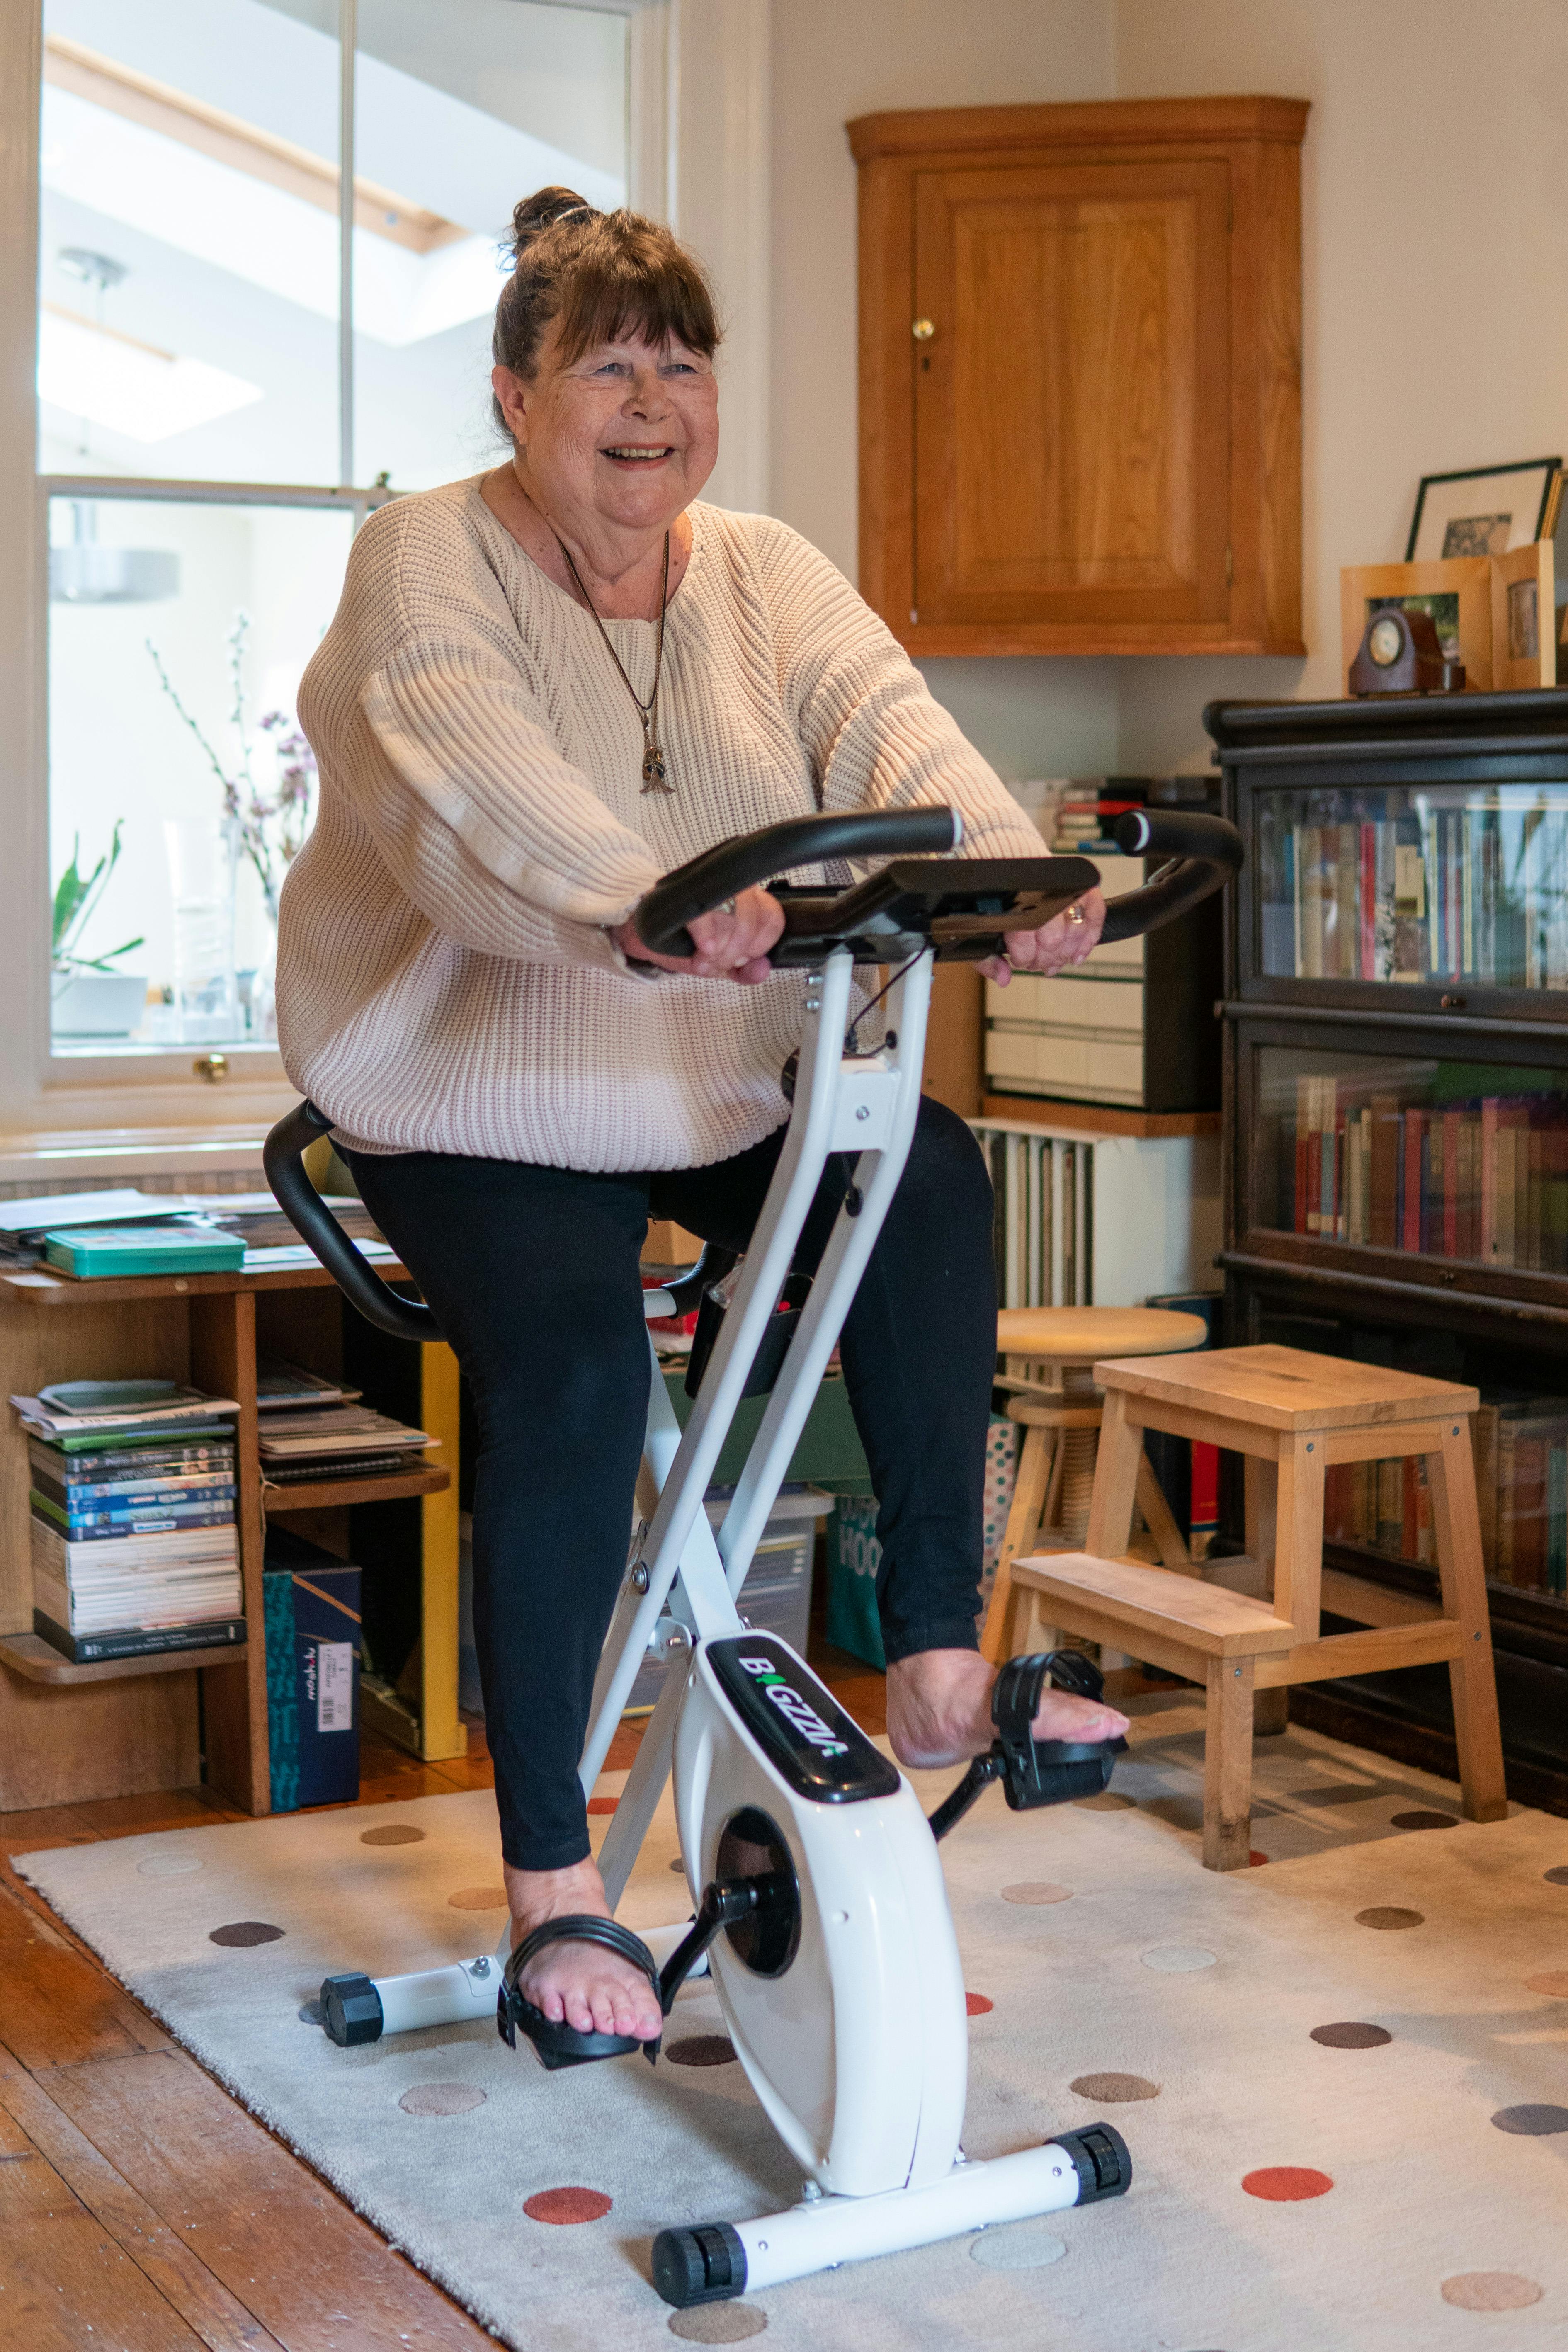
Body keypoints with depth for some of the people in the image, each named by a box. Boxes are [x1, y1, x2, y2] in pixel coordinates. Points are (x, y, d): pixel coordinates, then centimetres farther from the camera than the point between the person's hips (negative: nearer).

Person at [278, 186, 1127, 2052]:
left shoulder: (764, 575, 5)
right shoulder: (425, 569, -11)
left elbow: (888, 728, -14)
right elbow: (476, 797, -31)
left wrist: (1006, 869, -35)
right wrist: (641, 907, -51)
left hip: (718, 1076, 5)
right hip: (479, 1092, -5)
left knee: (929, 1182, -18)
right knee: (570, 1355, -27)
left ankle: (935, 1667, -11)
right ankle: (549, 1874, -15)